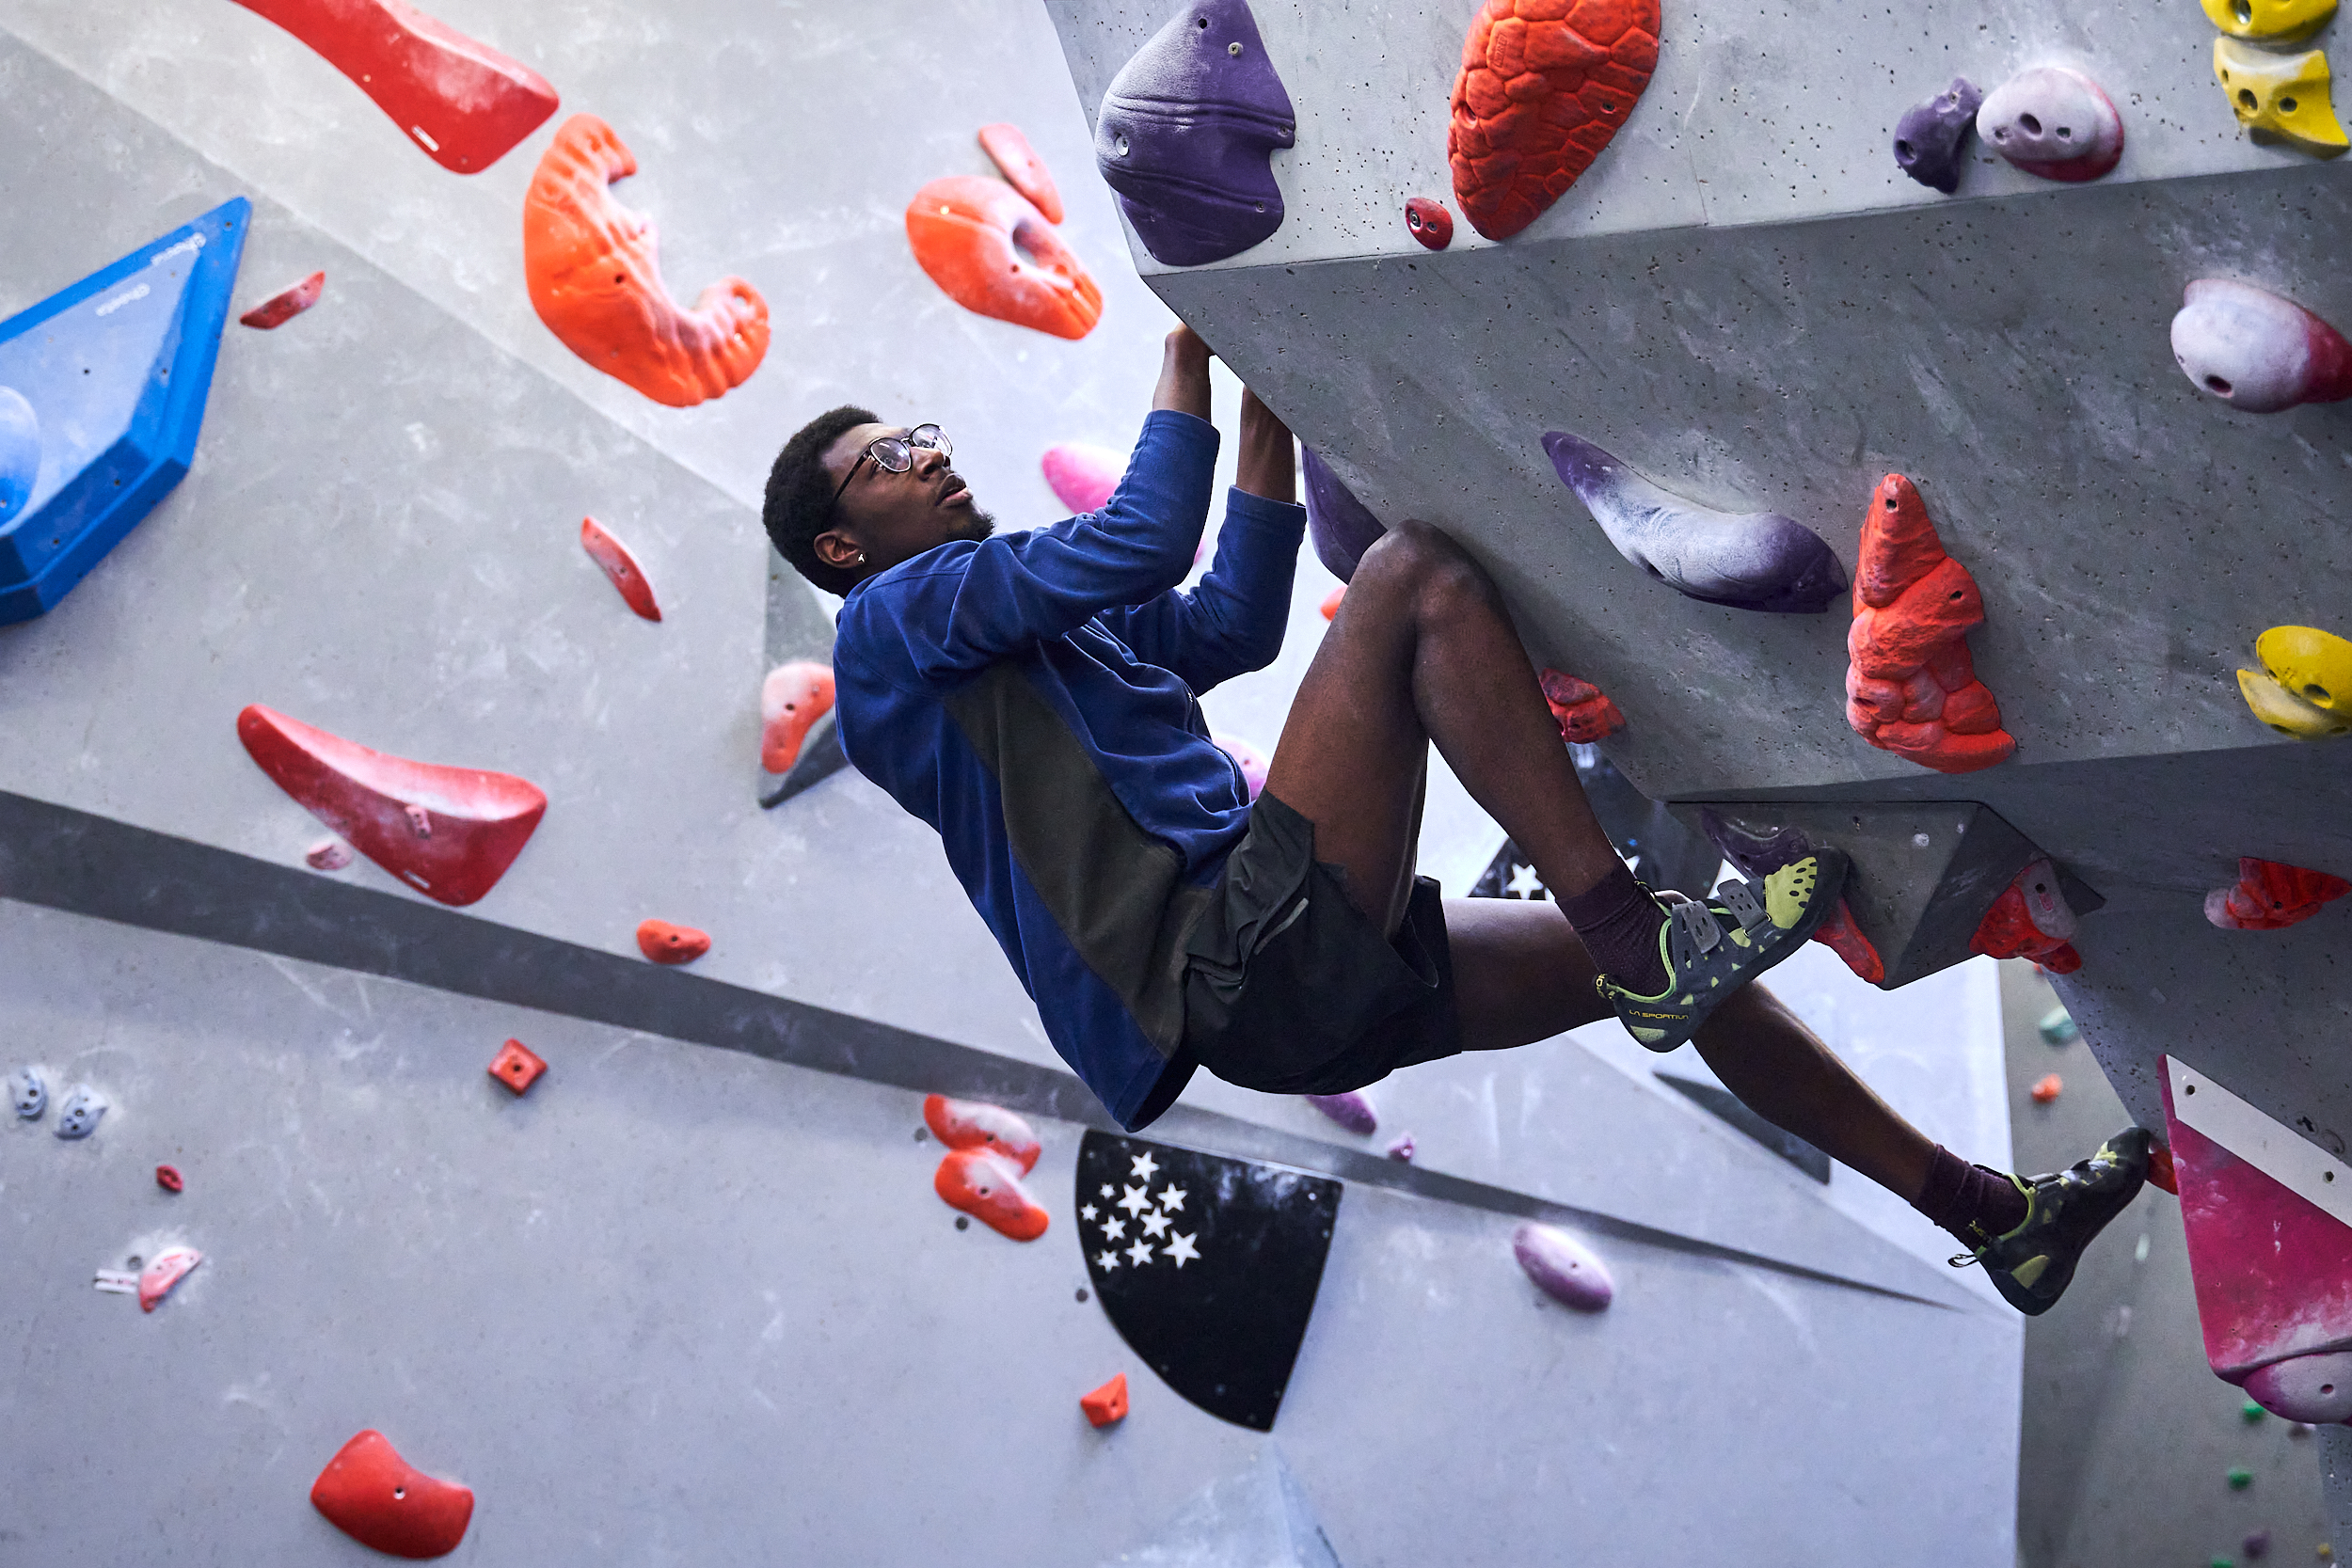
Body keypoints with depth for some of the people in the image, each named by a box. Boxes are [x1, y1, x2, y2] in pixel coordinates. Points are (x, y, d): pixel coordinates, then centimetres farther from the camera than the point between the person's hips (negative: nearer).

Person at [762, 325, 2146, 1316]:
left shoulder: (1053, 616, 30)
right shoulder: (893, 620, 1)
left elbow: (1235, 623, 29)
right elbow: (1141, 547, -11)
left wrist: (1270, 408, 23)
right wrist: (1188, 355, 3)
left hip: (1302, 982, 10)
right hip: (1238, 967, -10)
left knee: (1667, 965, 16)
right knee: (1414, 575, -19)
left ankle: (1994, 1216, 27)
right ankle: (1636, 938, -25)